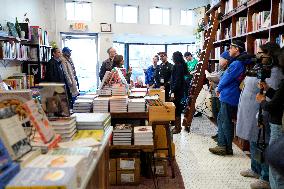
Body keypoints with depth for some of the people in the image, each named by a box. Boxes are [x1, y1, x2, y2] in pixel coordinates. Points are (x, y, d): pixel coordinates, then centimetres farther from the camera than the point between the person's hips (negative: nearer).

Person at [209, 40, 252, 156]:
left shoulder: (237, 64, -19)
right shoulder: (241, 62, 14)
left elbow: (227, 79, -16)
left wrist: (218, 89, 1)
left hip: (229, 97, -10)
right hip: (228, 97, 10)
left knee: (226, 122, -1)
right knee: (221, 119, 16)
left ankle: (227, 148, 11)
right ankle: (222, 145, 23)